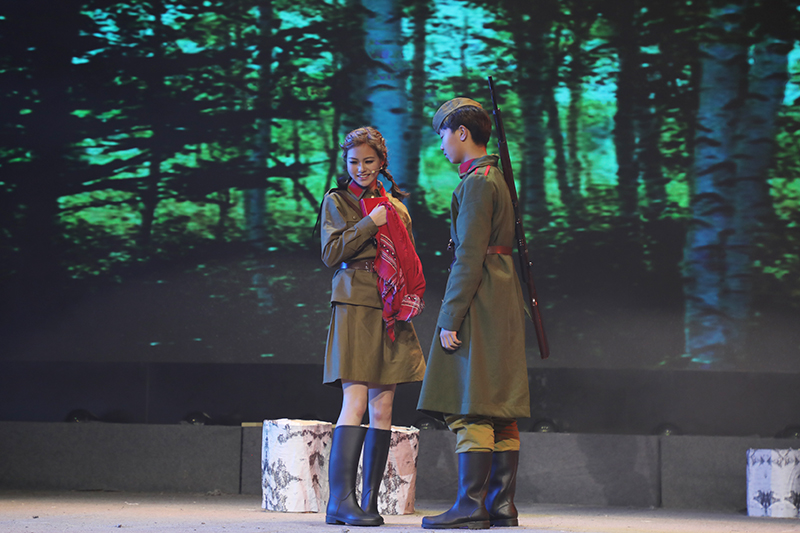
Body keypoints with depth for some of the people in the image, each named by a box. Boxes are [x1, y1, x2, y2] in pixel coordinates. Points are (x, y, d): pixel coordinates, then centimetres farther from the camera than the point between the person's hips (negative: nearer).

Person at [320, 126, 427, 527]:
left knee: (383, 408, 1)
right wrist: (370, 224, -11)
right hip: (355, 307, -5)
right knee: (355, 401, -15)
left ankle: (369, 501, 4)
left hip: (390, 310, 5)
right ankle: (341, 500, -18)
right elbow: (331, 254, -4)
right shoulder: (336, 201, 7)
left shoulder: (395, 206, 20)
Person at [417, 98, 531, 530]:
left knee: (469, 408, -10)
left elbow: (470, 256, -18)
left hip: (479, 300, -10)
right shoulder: (497, 179, 19)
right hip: (504, 302, 10)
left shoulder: (476, 182, -11)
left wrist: (450, 317, -18)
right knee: (500, 410, 8)